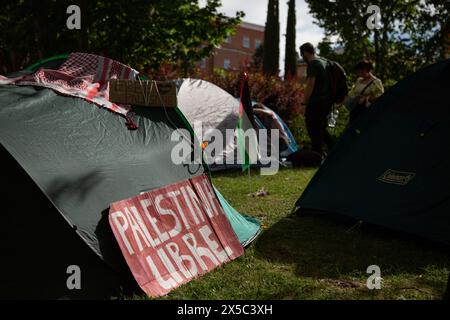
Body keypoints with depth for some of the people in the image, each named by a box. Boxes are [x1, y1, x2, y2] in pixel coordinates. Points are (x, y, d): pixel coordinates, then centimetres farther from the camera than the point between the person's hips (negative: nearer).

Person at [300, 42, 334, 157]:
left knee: (314, 130, -2)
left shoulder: (312, 65, -14)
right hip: (327, 100, 9)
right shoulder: (325, 61, 15)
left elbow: (310, 85, -20)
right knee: (321, 128, 18)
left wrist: (304, 102, -14)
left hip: (316, 101, -9)